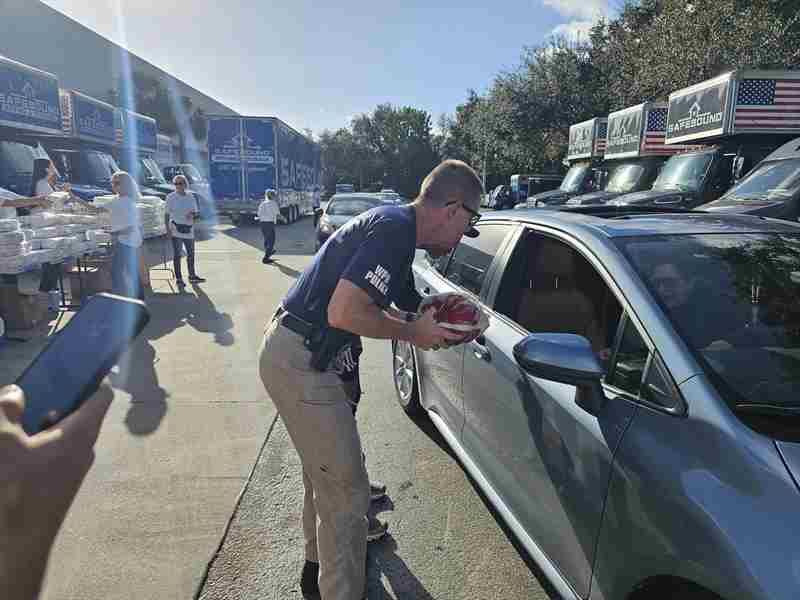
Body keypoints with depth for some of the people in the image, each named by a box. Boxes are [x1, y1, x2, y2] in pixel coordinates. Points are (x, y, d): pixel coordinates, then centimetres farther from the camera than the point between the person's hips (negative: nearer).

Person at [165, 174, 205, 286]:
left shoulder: (191, 197, 7)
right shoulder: (171, 197, -3)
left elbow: (197, 212, 11)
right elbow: (167, 214, -3)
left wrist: (192, 215, -13)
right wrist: (167, 229, -11)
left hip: (189, 230, 4)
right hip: (176, 230, -4)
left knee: (191, 253, 13)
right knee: (177, 254, 0)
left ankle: (192, 276, 28)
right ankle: (178, 278, 8)